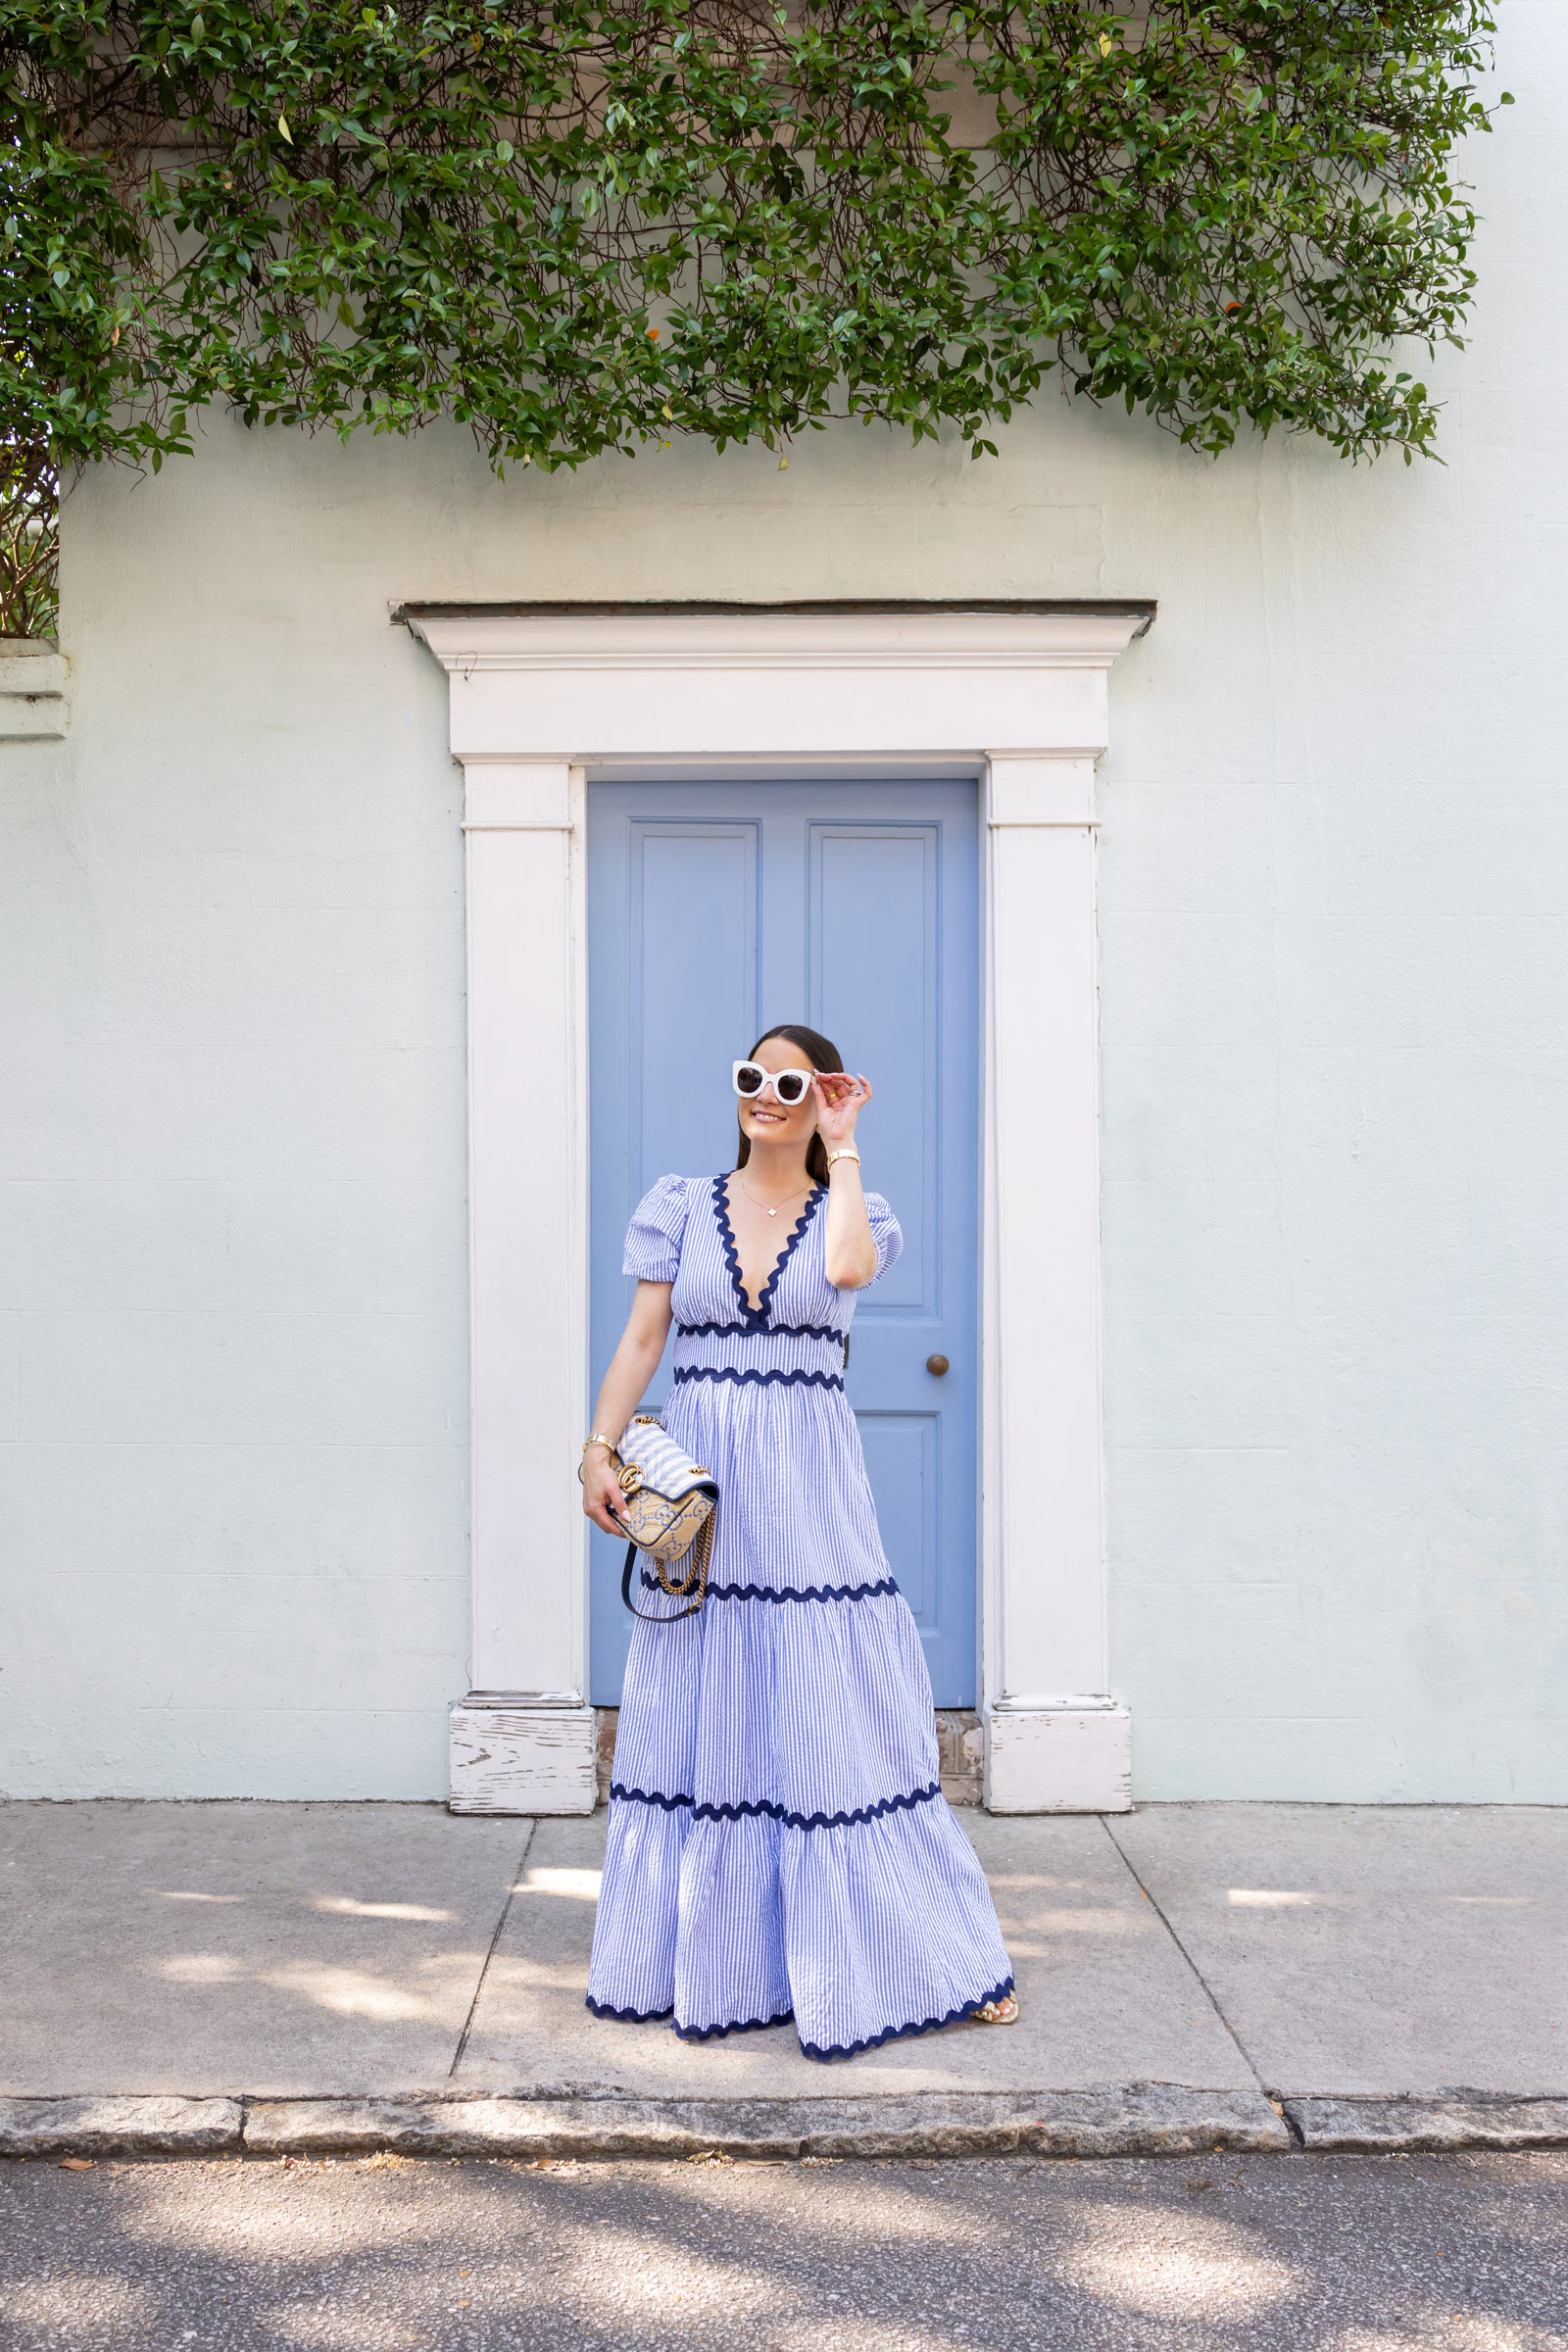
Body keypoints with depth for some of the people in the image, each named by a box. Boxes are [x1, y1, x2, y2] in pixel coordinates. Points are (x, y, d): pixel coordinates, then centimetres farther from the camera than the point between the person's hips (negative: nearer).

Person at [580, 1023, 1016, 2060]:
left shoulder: (849, 1211, 6)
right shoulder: (682, 1205, 9)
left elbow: (847, 1269, -18)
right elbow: (642, 1339, 5)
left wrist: (843, 1150, -8)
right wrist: (599, 1448, -6)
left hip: (811, 1487, -1)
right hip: (702, 1477, 2)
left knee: (842, 1718, 0)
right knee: (699, 1716, 8)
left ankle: (918, 1951, 12)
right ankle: (702, 1952, 22)